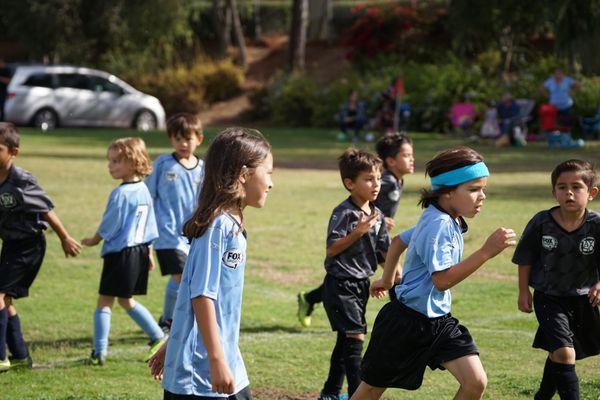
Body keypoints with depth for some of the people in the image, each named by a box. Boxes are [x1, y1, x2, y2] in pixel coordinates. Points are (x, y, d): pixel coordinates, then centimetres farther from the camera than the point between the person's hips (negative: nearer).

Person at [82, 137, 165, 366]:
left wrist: (92, 241, 7)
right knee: (126, 300, 21)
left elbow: (107, 227, -10)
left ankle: (99, 351, -2)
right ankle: (158, 337, 24)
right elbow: (149, 226, 15)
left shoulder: (120, 194, -18)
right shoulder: (144, 191, 8)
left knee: (104, 301, -1)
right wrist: (148, 252, 22)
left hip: (120, 253, -8)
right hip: (140, 251, 8)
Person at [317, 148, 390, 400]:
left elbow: (384, 251, 12)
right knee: (355, 336, -14)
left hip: (361, 284, 8)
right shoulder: (343, 213, -16)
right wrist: (358, 232, -28)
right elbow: (331, 249, -19)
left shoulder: (377, 215, 6)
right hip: (340, 285, -8)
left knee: (346, 339, 15)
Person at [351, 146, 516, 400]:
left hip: (440, 321, 8)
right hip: (408, 322, -8)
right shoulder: (437, 224, -23)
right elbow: (442, 280, -31)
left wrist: (388, 279, 30)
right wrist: (486, 252, -34)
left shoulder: (450, 222, 5)